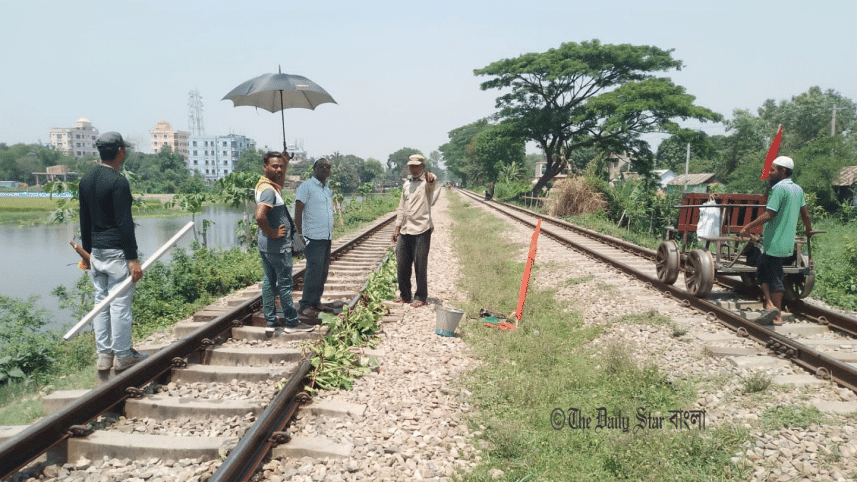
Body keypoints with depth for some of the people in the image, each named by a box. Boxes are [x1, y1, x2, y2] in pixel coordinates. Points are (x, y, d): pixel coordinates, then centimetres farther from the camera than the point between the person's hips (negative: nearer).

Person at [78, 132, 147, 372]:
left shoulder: (85, 180, 11)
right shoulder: (118, 182, -15)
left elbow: (84, 220, 16)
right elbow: (124, 223, -18)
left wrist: (87, 252, 23)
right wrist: (133, 258, -16)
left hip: (96, 251, 8)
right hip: (116, 251, -8)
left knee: (101, 302, 13)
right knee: (120, 303, -1)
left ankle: (103, 356, 19)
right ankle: (122, 356, 7)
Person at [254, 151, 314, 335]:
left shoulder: (267, 185, 9)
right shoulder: (269, 190, -21)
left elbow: (281, 178, 31)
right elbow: (260, 217, -36)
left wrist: (285, 158, 16)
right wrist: (273, 233, -21)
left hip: (266, 245, 10)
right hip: (278, 246, -10)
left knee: (268, 282, 12)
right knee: (284, 284, 1)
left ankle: (270, 322, 19)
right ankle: (291, 322, 11)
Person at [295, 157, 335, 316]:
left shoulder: (328, 189, 19)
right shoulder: (306, 186, -5)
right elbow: (298, 211, -10)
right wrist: (299, 234, -16)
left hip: (327, 237, 8)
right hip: (314, 237, -8)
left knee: (323, 271, 9)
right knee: (313, 271, -8)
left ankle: (316, 302, 18)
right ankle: (305, 306, -1)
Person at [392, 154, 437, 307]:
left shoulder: (426, 182, -2)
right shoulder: (406, 184, 18)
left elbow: (432, 183, -29)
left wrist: (431, 179, -53)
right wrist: (397, 228, 15)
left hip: (421, 230, -6)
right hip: (405, 231, 6)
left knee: (420, 266, -1)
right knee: (402, 266, 9)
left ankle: (421, 297, 11)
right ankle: (404, 295, 23)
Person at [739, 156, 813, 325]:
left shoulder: (779, 188, -15)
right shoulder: (798, 189, 13)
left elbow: (768, 215, -20)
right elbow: (805, 213, 22)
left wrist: (747, 227, -14)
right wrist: (809, 230, 38)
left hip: (775, 242, -9)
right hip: (787, 242, 9)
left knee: (774, 278, -2)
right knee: (762, 272, 13)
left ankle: (776, 314, 1)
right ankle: (771, 305, 10)